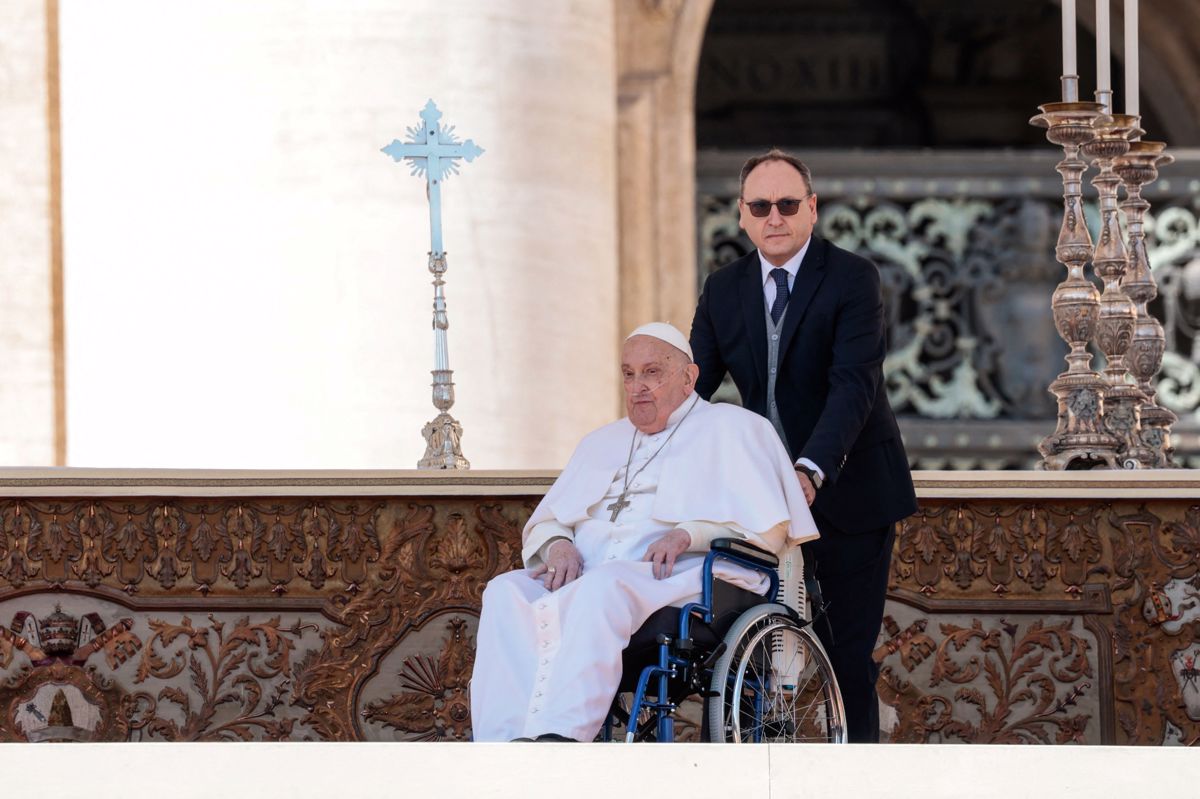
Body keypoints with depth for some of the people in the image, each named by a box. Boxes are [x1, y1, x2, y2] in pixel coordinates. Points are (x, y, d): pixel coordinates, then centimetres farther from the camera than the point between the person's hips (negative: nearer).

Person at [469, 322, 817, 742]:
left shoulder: (730, 428, 15)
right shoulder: (602, 443, 33)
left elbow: (770, 526, 2)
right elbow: (543, 522, 28)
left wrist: (689, 534, -14)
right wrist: (557, 544, 1)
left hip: (681, 580, -5)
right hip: (587, 576, 5)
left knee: (603, 589, -40)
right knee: (506, 594, -27)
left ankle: (555, 738, -55)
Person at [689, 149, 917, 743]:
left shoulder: (852, 278, -12)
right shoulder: (724, 289, 5)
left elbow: (854, 384, -23)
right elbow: (692, 384, 2)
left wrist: (812, 470, -38)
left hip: (847, 489, -4)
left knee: (848, 648, -4)